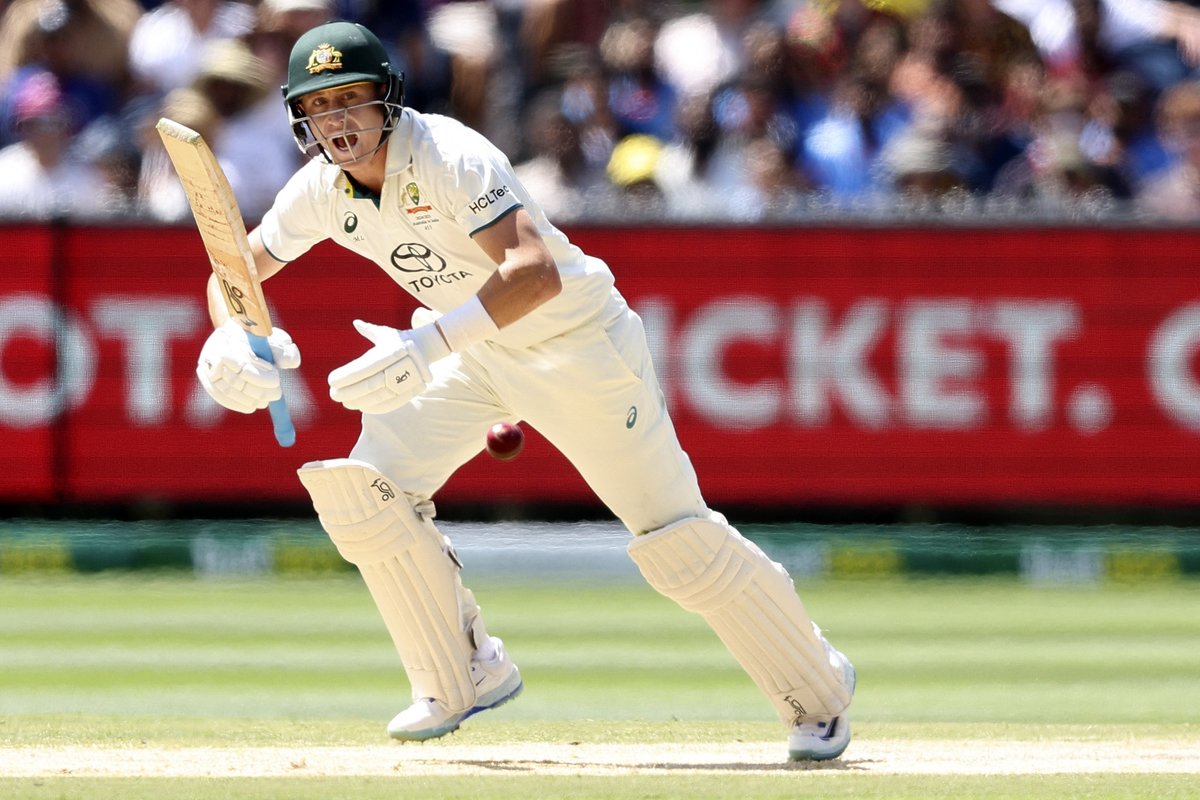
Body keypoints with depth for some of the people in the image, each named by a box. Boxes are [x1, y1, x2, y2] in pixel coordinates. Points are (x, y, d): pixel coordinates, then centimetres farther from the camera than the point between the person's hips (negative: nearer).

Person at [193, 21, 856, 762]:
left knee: (676, 534, -6)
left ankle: (817, 686, 13)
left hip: (577, 335, -7)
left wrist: (431, 342, -54)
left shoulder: (450, 158, -31)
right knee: (363, 486, -11)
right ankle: (467, 675, 5)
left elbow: (537, 272, -43)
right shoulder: (321, 191, -9)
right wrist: (231, 334, -18)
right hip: (471, 350, 7)